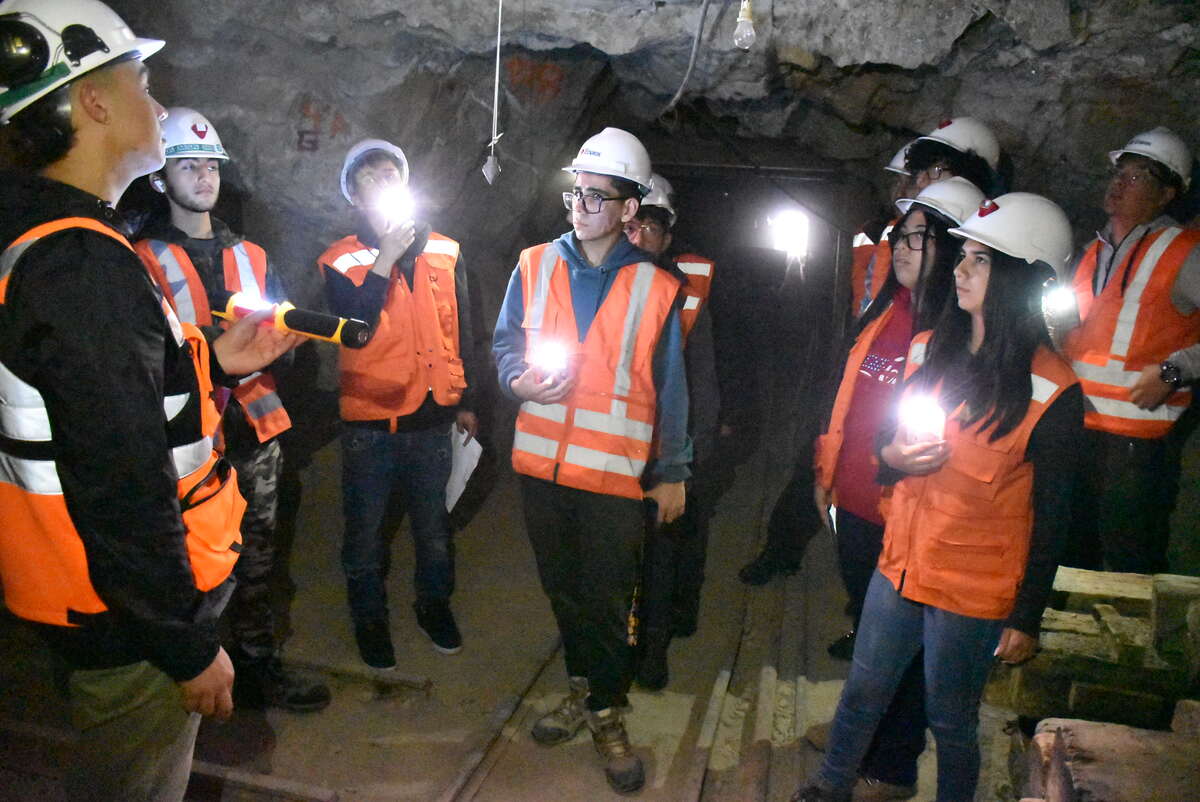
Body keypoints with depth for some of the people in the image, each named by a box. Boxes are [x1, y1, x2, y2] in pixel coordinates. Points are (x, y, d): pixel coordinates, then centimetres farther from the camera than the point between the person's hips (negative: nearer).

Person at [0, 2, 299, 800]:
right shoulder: (87, 264, -26)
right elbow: (122, 489, -27)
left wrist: (213, 363, 7)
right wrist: (189, 644, -18)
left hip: (85, 596, 9)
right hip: (130, 616, -9)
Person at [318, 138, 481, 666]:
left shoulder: (444, 252, 4)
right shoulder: (341, 261, -5)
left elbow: (462, 332, 11)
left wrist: (466, 401, 13)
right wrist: (386, 257, -22)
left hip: (433, 418, 3)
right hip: (369, 424, -2)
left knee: (433, 524, 17)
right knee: (365, 531, 12)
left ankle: (434, 604, 39)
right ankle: (369, 619, 33)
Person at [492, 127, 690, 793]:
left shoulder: (656, 288, -3)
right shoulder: (535, 266, 4)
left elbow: (670, 389, 1)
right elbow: (504, 344, 11)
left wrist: (671, 473, 3)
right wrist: (520, 381, -12)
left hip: (616, 471, -3)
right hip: (541, 463, 3)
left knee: (608, 601, 6)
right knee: (563, 588, 19)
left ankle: (606, 714, 28)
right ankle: (581, 688, 41)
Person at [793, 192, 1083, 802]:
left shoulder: (1051, 390, -15)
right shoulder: (928, 349, 2)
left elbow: (1051, 516, -9)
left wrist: (1027, 617, -6)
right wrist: (893, 458, -10)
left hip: (975, 590, -5)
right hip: (900, 563, 5)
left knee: (951, 720, 13)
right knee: (862, 693, 20)